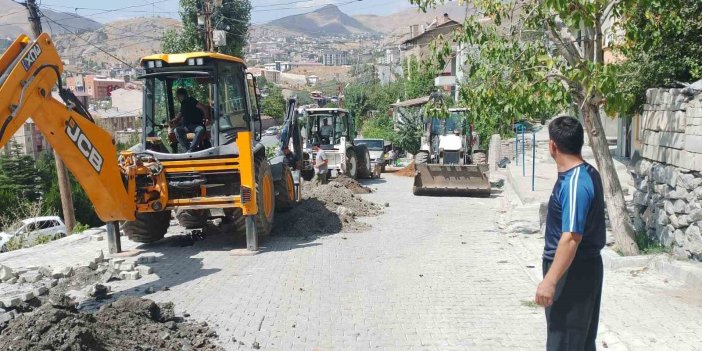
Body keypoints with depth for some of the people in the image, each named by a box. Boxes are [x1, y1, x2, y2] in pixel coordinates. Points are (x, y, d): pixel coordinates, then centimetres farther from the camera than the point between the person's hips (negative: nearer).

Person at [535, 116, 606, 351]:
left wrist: (550, 281, -28)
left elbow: (571, 238, -29)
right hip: (582, 268, 10)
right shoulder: (587, 173, 7)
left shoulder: (574, 183, -24)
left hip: (573, 272, -10)